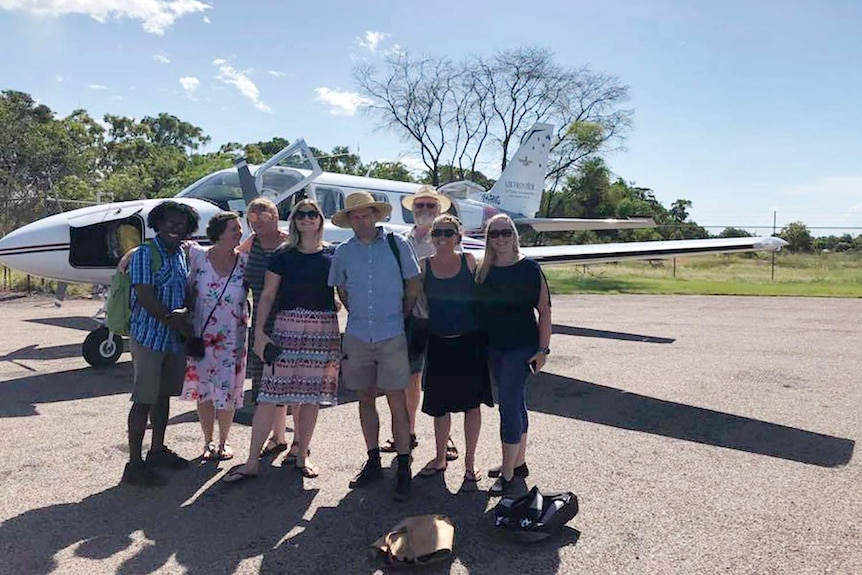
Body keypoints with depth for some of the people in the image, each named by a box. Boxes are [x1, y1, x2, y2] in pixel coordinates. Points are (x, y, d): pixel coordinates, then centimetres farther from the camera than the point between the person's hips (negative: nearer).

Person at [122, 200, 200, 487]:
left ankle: (157, 450, 29)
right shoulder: (145, 254, -9)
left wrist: (185, 313, -7)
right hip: (149, 336, -7)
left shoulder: (182, 255, 13)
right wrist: (176, 321, -12)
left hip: (174, 338, 7)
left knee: (164, 395, 16)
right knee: (144, 399, -4)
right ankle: (134, 465, 4)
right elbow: (145, 297, -16)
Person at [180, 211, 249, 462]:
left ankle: (223, 442, 25)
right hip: (201, 335, 0)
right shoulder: (197, 256, -4)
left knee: (227, 391, 6)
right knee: (203, 390, 9)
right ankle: (208, 442, 27)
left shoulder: (245, 261, -1)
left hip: (232, 338, 0)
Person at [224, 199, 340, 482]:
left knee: (312, 395, 7)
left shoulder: (333, 255, 8)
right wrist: (259, 331, -5)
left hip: (324, 329, 1)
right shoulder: (283, 255, 6)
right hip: (287, 326, -1)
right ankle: (252, 462, 6)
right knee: (270, 394, -3)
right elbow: (267, 295, 5)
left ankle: (302, 456, 22)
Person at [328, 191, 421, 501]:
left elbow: (414, 284, 5)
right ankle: (373, 462, 25)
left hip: (392, 336, -3)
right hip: (357, 337, 3)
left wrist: (399, 316, 6)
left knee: (397, 402, -2)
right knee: (365, 399, 11)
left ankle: (403, 469, 7)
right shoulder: (343, 252, 6)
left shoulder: (397, 244, -1)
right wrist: (362, 316, 12)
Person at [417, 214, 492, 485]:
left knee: (471, 402, 7)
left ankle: (470, 461, 23)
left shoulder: (469, 261, 0)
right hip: (438, 343, 1)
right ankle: (440, 458, 30)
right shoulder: (424, 266, 3)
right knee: (440, 403, 10)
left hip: (470, 341, -1)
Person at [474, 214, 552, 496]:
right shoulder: (482, 271, 6)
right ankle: (518, 463, 28)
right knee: (515, 403, 15)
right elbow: (477, 309, 11)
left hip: (521, 346, -5)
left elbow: (544, 311, -7)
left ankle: (508, 475, 0)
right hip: (494, 347, 5)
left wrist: (543, 349, -10)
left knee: (509, 404, -8)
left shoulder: (529, 268, -7)